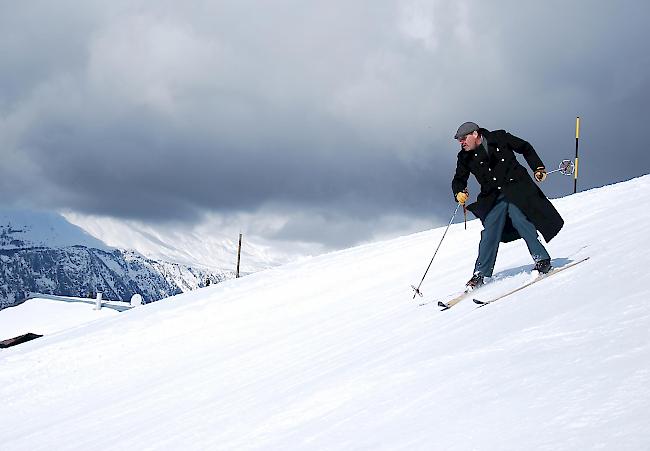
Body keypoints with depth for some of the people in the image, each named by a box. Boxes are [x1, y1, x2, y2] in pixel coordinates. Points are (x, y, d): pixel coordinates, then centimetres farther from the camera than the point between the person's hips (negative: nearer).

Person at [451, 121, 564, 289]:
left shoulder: (499, 138, -3)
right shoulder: (465, 157, 4)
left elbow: (525, 148, 8)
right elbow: (459, 180, 12)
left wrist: (538, 168, 1)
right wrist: (459, 193, -10)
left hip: (517, 189, -3)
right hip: (493, 198, 3)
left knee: (521, 221, -20)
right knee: (490, 234, -6)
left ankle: (542, 259, -11)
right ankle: (480, 274, -1)